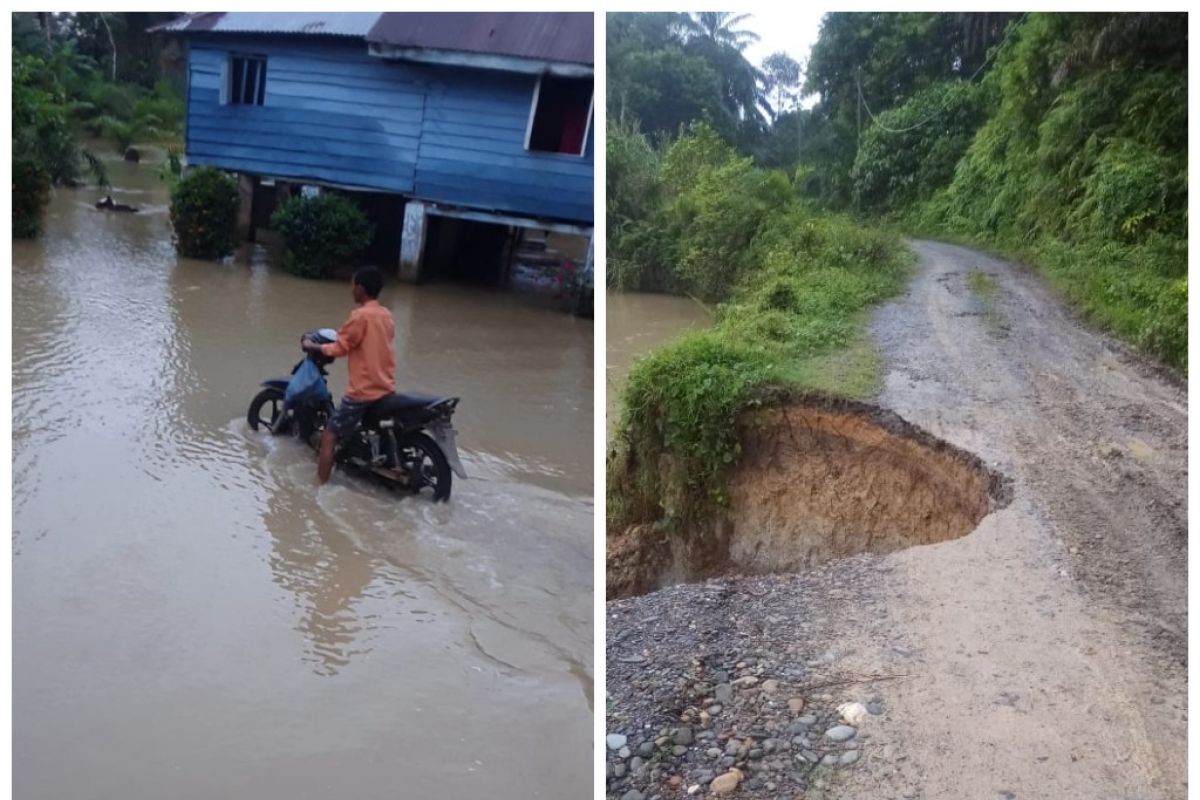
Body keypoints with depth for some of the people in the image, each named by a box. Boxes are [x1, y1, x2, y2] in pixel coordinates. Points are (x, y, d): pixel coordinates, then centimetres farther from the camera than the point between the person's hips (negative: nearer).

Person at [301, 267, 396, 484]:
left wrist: (313, 346, 4)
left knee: (329, 437, -2)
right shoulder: (386, 315, 8)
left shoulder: (360, 315, -16)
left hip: (363, 391, -8)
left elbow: (340, 348, -12)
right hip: (386, 388, 8)